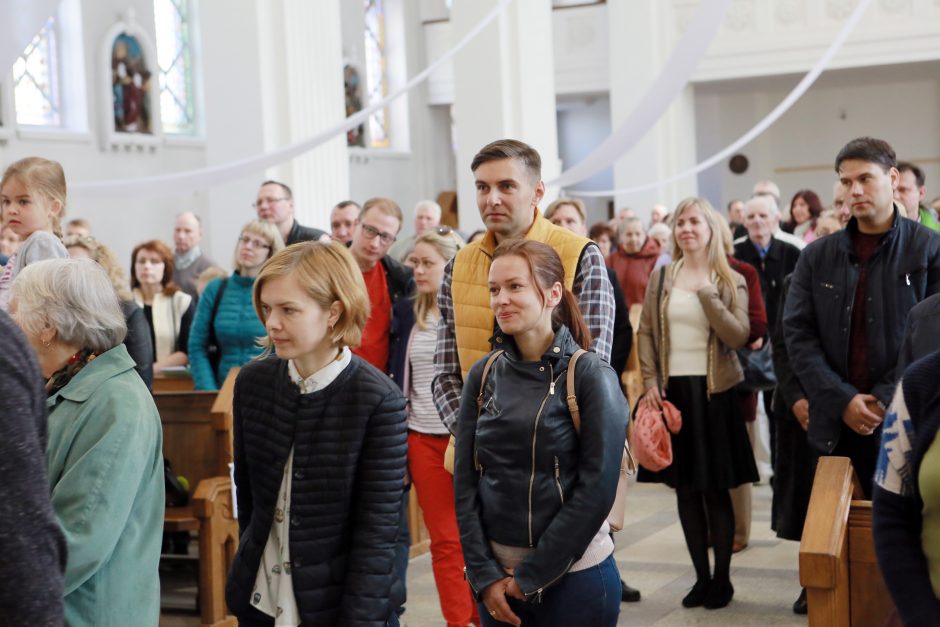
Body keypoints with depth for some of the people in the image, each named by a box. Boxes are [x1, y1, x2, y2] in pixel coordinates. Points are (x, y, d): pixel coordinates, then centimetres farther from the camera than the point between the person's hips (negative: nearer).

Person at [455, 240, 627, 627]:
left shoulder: (591, 376, -9)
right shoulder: (483, 375, 3)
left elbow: (597, 489, -13)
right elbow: (466, 482, 2)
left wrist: (532, 575, -12)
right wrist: (483, 574, -7)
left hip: (573, 576, -3)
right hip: (497, 577, 4)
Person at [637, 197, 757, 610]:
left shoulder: (729, 282, 0)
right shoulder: (661, 278, 8)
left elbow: (738, 336, -13)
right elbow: (646, 333, 6)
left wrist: (706, 292, -19)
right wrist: (650, 382, -5)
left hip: (712, 393, -3)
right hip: (671, 391, 3)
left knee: (715, 489, 0)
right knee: (686, 489, 7)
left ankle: (722, 578, 13)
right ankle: (701, 576, 18)